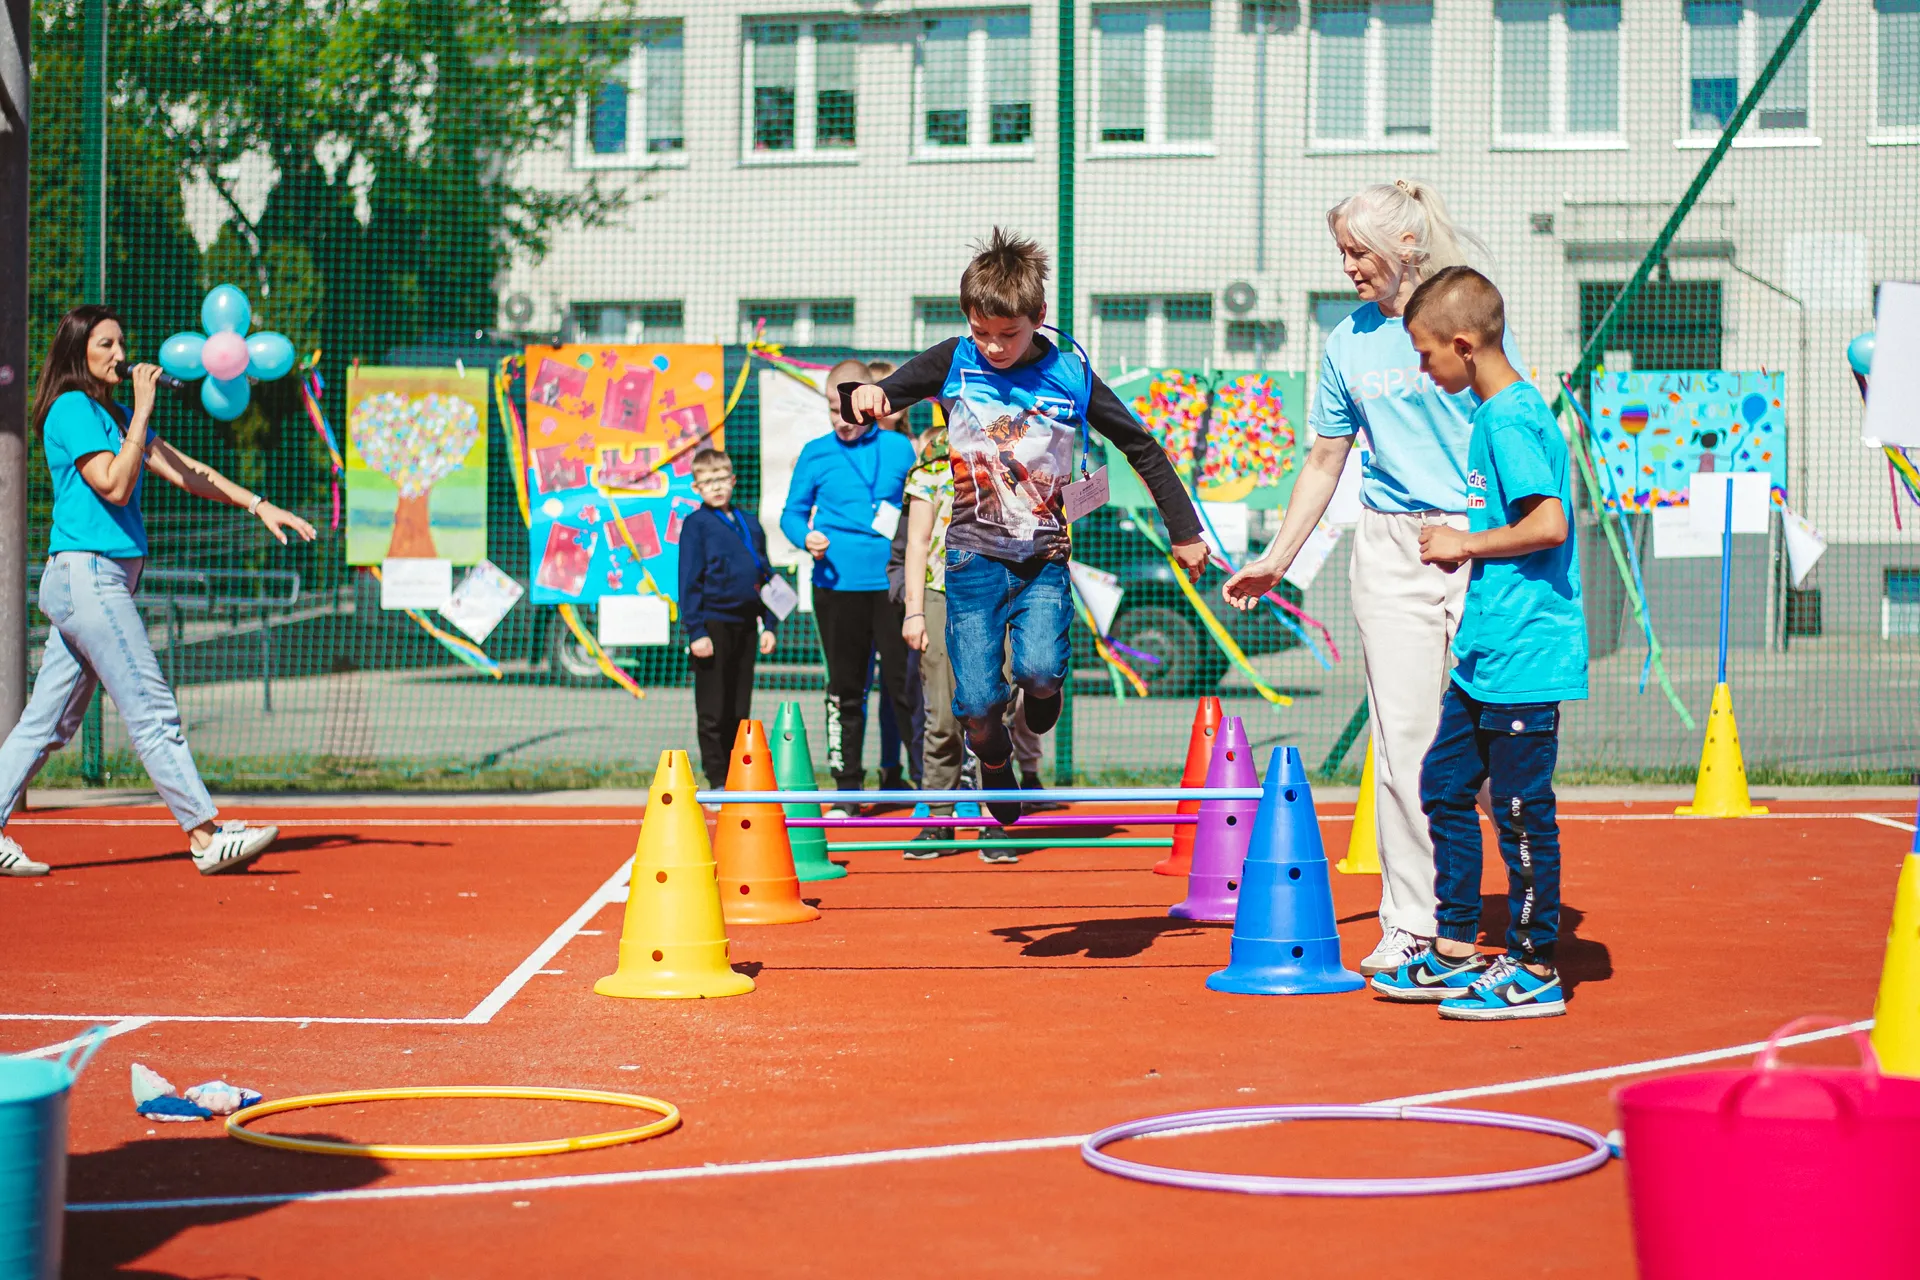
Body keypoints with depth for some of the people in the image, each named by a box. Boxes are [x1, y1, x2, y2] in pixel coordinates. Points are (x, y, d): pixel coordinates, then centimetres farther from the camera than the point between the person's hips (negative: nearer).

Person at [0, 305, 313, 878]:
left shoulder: (114, 413, 18)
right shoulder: (71, 409, -8)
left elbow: (184, 470, 18)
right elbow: (114, 486, -17)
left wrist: (257, 505, 12)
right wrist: (142, 412, -14)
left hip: (104, 582, 9)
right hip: (86, 575, -9)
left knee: (48, 720, 8)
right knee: (152, 710, -9)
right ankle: (206, 836, -9)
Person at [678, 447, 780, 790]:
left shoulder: (750, 525, 12)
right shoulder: (696, 524, -3)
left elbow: (766, 576, 17)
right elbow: (689, 580, -6)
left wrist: (769, 624, 11)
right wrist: (695, 631, -13)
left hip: (746, 624, 5)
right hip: (713, 625, -5)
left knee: (740, 710, 9)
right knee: (713, 711, -1)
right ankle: (717, 783, 4)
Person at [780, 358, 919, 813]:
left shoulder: (899, 449, 6)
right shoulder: (816, 453, 5)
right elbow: (792, 513, 10)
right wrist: (806, 537, -10)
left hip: (892, 583, -1)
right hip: (837, 584, 1)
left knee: (904, 683, -4)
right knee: (845, 689, 7)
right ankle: (847, 787, 14)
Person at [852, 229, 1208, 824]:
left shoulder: (1070, 375, -2)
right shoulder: (954, 362, -2)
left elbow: (1143, 448, 7)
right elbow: (885, 396, 5)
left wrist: (1184, 531, 9)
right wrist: (867, 395, -21)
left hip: (1044, 557, 0)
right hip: (974, 556, 0)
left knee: (1038, 671, -23)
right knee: (977, 705, -7)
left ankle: (1043, 694, 14)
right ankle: (997, 786, 23)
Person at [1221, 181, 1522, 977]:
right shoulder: (1348, 342, 11)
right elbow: (1325, 462, 18)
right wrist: (1277, 560, 15)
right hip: (1391, 546, 3)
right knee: (1403, 740, -2)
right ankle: (1412, 924, 3)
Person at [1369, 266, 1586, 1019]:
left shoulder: (1510, 419, -16)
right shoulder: (1500, 412, 14)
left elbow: (1549, 525, -25)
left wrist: (1466, 544, -15)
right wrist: (1462, 545, 12)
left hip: (1525, 653, -10)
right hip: (1487, 648, 10)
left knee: (1521, 807, -3)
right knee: (1444, 782, 15)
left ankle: (1534, 971, 6)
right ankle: (1454, 952, 22)